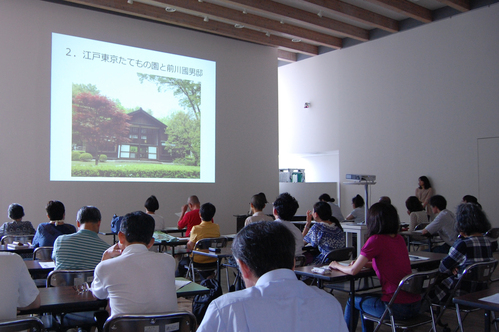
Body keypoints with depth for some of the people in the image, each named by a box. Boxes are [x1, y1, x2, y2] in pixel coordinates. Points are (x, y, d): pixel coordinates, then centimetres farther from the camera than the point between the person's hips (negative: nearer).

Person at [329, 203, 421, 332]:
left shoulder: (376, 240, -14)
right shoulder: (399, 238, 7)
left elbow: (353, 271, -9)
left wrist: (337, 266, 10)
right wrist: (363, 263, 20)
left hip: (397, 307, -7)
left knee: (353, 301, 18)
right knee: (364, 298, 29)